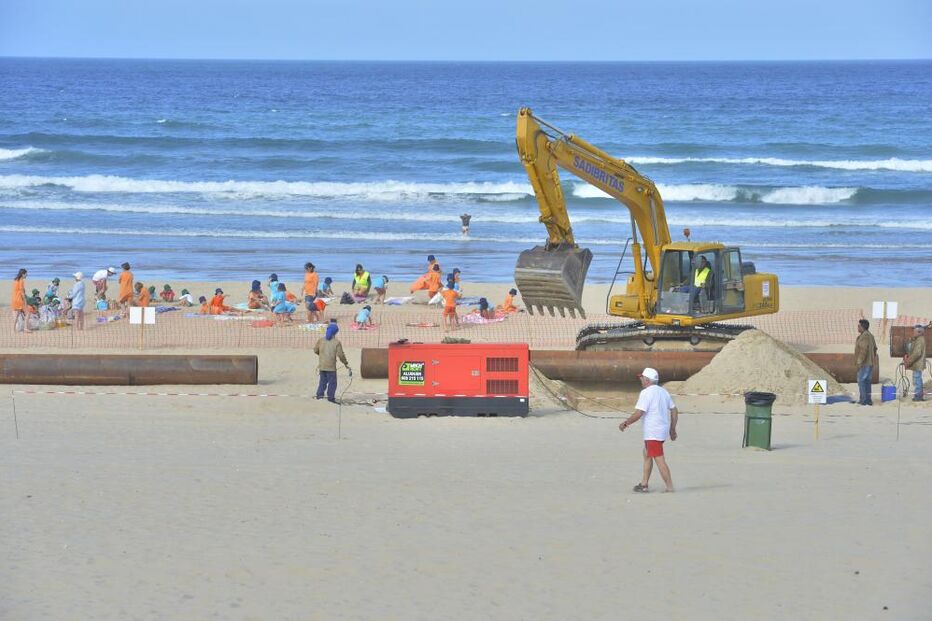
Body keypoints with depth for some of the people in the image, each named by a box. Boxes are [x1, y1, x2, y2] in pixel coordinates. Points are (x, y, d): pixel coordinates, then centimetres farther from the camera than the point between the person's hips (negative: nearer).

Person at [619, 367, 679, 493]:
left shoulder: (646, 393, -14)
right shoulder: (663, 392, 13)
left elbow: (638, 413, -19)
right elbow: (674, 411, 15)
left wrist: (625, 423, -6)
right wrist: (672, 429, 22)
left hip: (653, 434, -10)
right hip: (663, 430, 10)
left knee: (659, 460, -7)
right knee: (647, 455, 20)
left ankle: (670, 487, -8)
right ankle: (644, 484, 24)